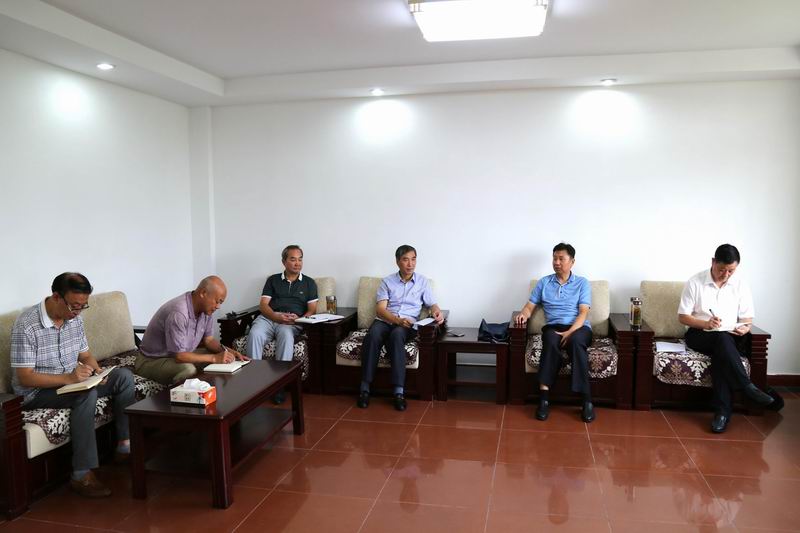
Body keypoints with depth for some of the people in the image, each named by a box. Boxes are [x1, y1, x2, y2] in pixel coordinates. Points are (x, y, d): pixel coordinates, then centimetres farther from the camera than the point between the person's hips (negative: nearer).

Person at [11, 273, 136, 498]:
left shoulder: (75, 318, 1)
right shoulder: (26, 325, -22)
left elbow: (85, 355, 11)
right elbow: (24, 378, -22)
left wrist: (96, 372, -11)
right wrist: (67, 378, -32)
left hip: (72, 382, 7)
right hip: (38, 392, -7)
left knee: (124, 376, -9)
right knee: (86, 394, -35)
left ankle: (125, 445, -5)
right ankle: (82, 475, -30)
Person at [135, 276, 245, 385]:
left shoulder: (205, 309, -5)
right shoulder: (178, 313, -32)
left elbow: (208, 339, 7)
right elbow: (179, 356, -31)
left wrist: (226, 351, -12)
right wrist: (214, 358, -27)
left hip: (180, 354, 8)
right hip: (151, 361, -8)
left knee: (222, 360, -4)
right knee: (188, 370, -35)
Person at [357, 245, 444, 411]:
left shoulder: (423, 282, 14)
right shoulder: (387, 282, 10)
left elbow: (432, 304, 12)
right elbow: (380, 309, 0)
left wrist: (437, 312, -14)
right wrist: (398, 320, -18)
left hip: (407, 325, 0)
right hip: (384, 321, 1)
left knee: (396, 335, -38)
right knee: (373, 335, -36)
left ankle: (398, 392, -42)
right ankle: (365, 388, -32)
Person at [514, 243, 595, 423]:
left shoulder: (582, 283, 10)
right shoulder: (544, 282, 16)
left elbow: (583, 312, -2)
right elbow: (530, 306, 13)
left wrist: (570, 332, -19)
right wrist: (523, 314, -12)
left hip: (579, 328, -1)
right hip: (553, 327, 1)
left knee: (576, 341, -38)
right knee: (551, 342, -37)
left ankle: (587, 399, -35)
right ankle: (544, 397, -40)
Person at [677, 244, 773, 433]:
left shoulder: (740, 285, 5)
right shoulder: (695, 282, -3)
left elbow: (747, 317, 8)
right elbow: (683, 317, -3)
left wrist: (745, 327, -17)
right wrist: (705, 324, -22)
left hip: (730, 337, 2)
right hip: (699, 335, -1)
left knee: (720, 353, -35)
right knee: (722, 339, -37)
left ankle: (722, 411, -35)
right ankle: (748, 387, -34)